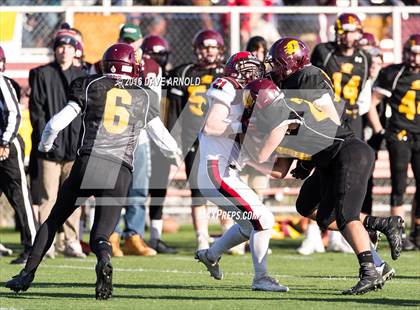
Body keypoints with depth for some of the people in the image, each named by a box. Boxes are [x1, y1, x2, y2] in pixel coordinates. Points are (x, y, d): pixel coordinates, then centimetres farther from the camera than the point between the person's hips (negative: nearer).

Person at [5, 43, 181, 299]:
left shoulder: (90, 86, 8)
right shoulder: (145, 96, 13)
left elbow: (58, 123, 5)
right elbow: (160, 134, 22)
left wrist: (45, 144, 26)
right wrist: (175, 153, 44)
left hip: (89, 163, -1)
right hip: (121, 171, 1)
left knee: (54, 220, 17)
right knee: (101, 234, 4)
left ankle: (27, 275, 14)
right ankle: (104, 258, -32)